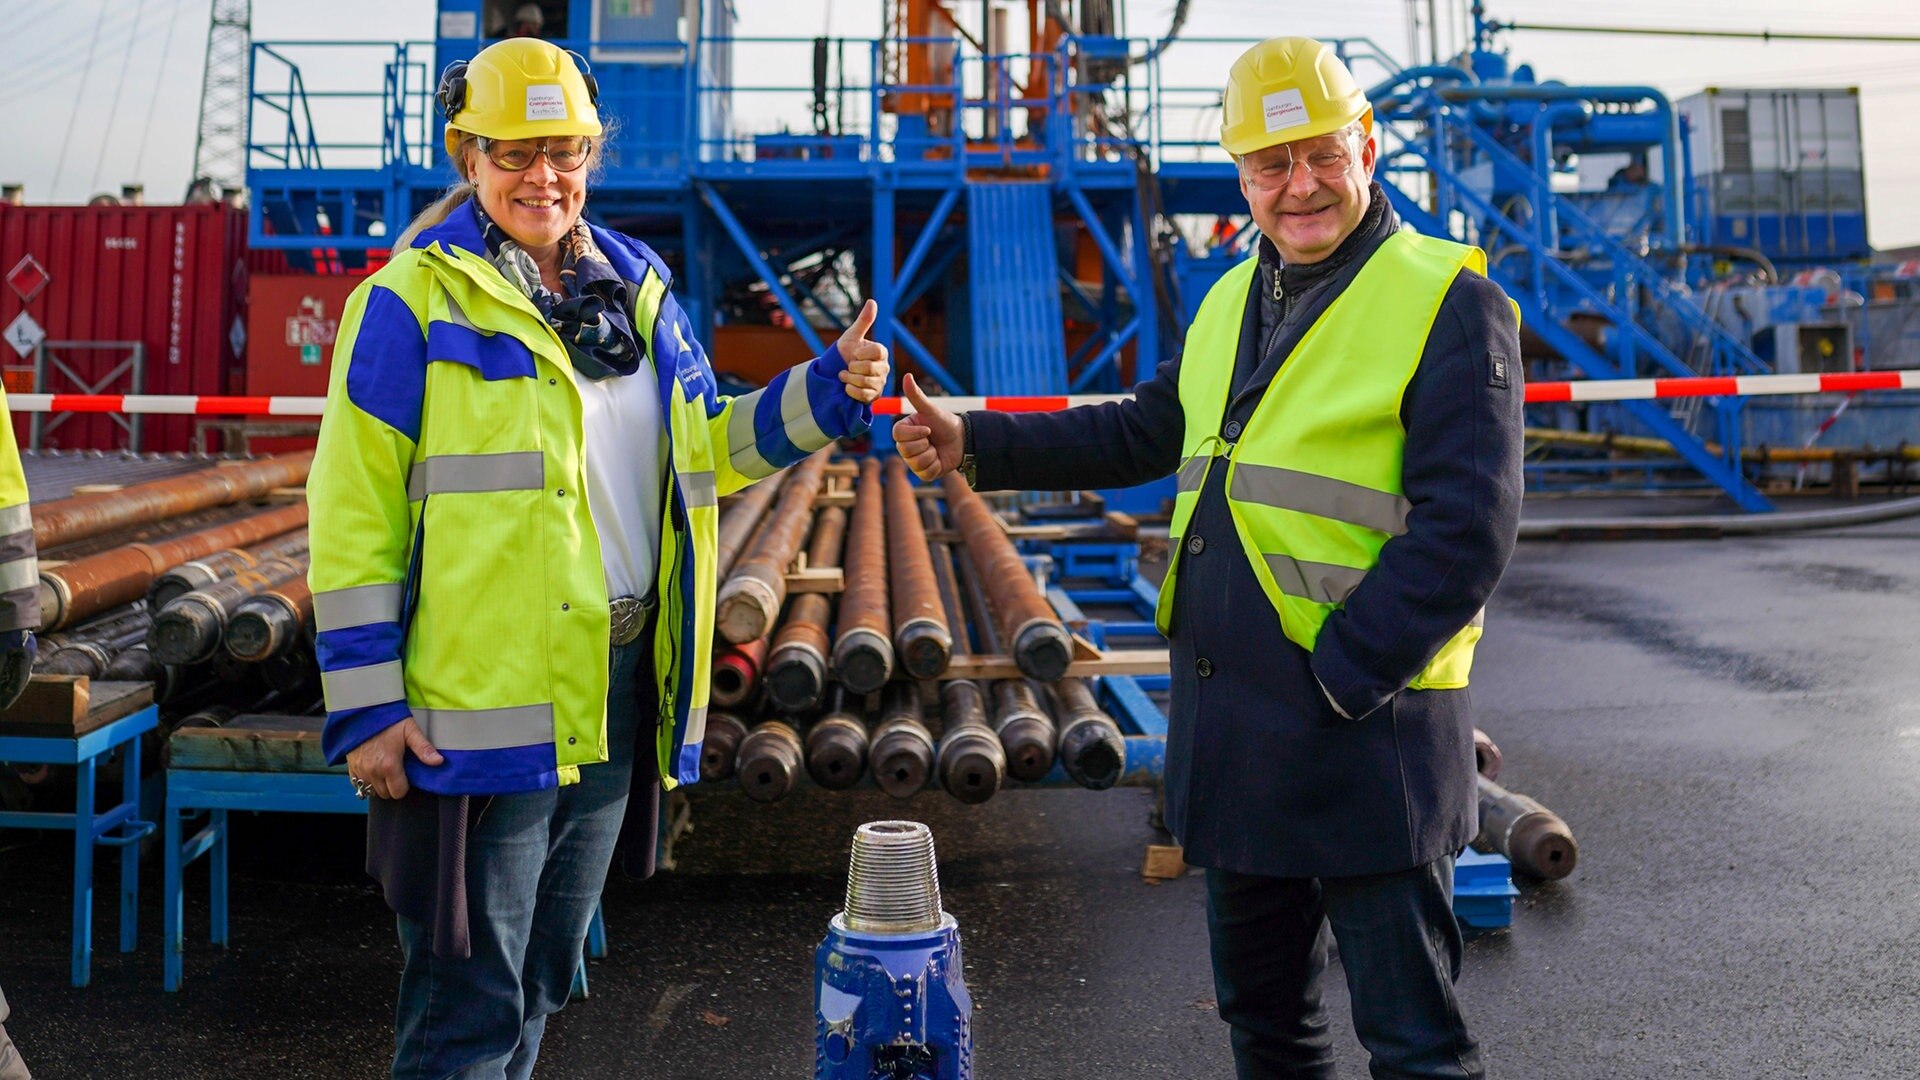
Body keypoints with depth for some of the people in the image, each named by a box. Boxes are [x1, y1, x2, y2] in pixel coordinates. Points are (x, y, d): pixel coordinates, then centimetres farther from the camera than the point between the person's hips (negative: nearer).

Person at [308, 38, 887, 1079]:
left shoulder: (635, 285, 11)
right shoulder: (416, 299, -7)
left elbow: (707, 445, 18)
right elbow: (352, 513, -9)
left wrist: (829, 389, 2)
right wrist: (366, 706, -12)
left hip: (615, 701, 6)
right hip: (478, 707, -6)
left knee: (540, 981, 21)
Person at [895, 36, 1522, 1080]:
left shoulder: (1447, 301, -10)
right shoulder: (1231, 299, 13)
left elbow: (1467, 525, -16)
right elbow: (1144, 433, 23)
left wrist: (1338, 676, -19)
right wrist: (976, 445, 17)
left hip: (1368, 728, -7)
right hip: (1226, 715, 7)